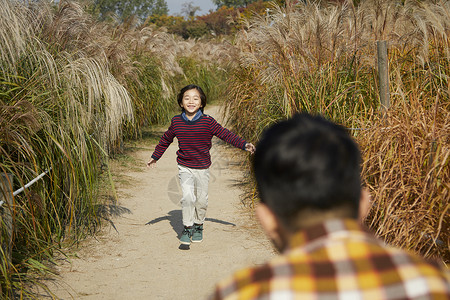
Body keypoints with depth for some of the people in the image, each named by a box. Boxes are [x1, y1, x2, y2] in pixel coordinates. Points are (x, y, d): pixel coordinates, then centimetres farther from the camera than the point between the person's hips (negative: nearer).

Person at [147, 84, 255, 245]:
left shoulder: (208, 121, -10)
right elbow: (166, 139, 13)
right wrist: (155, 157, 21)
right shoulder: (176, 121, -3)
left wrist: (244, 144, -19)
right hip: (185, 167, 0)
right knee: (188, 197, -16)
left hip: (202, 168, 0)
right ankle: (187, 228, 0)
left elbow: (226, 134, -9)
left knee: (202, 199, 9)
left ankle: (198, 226, 33)